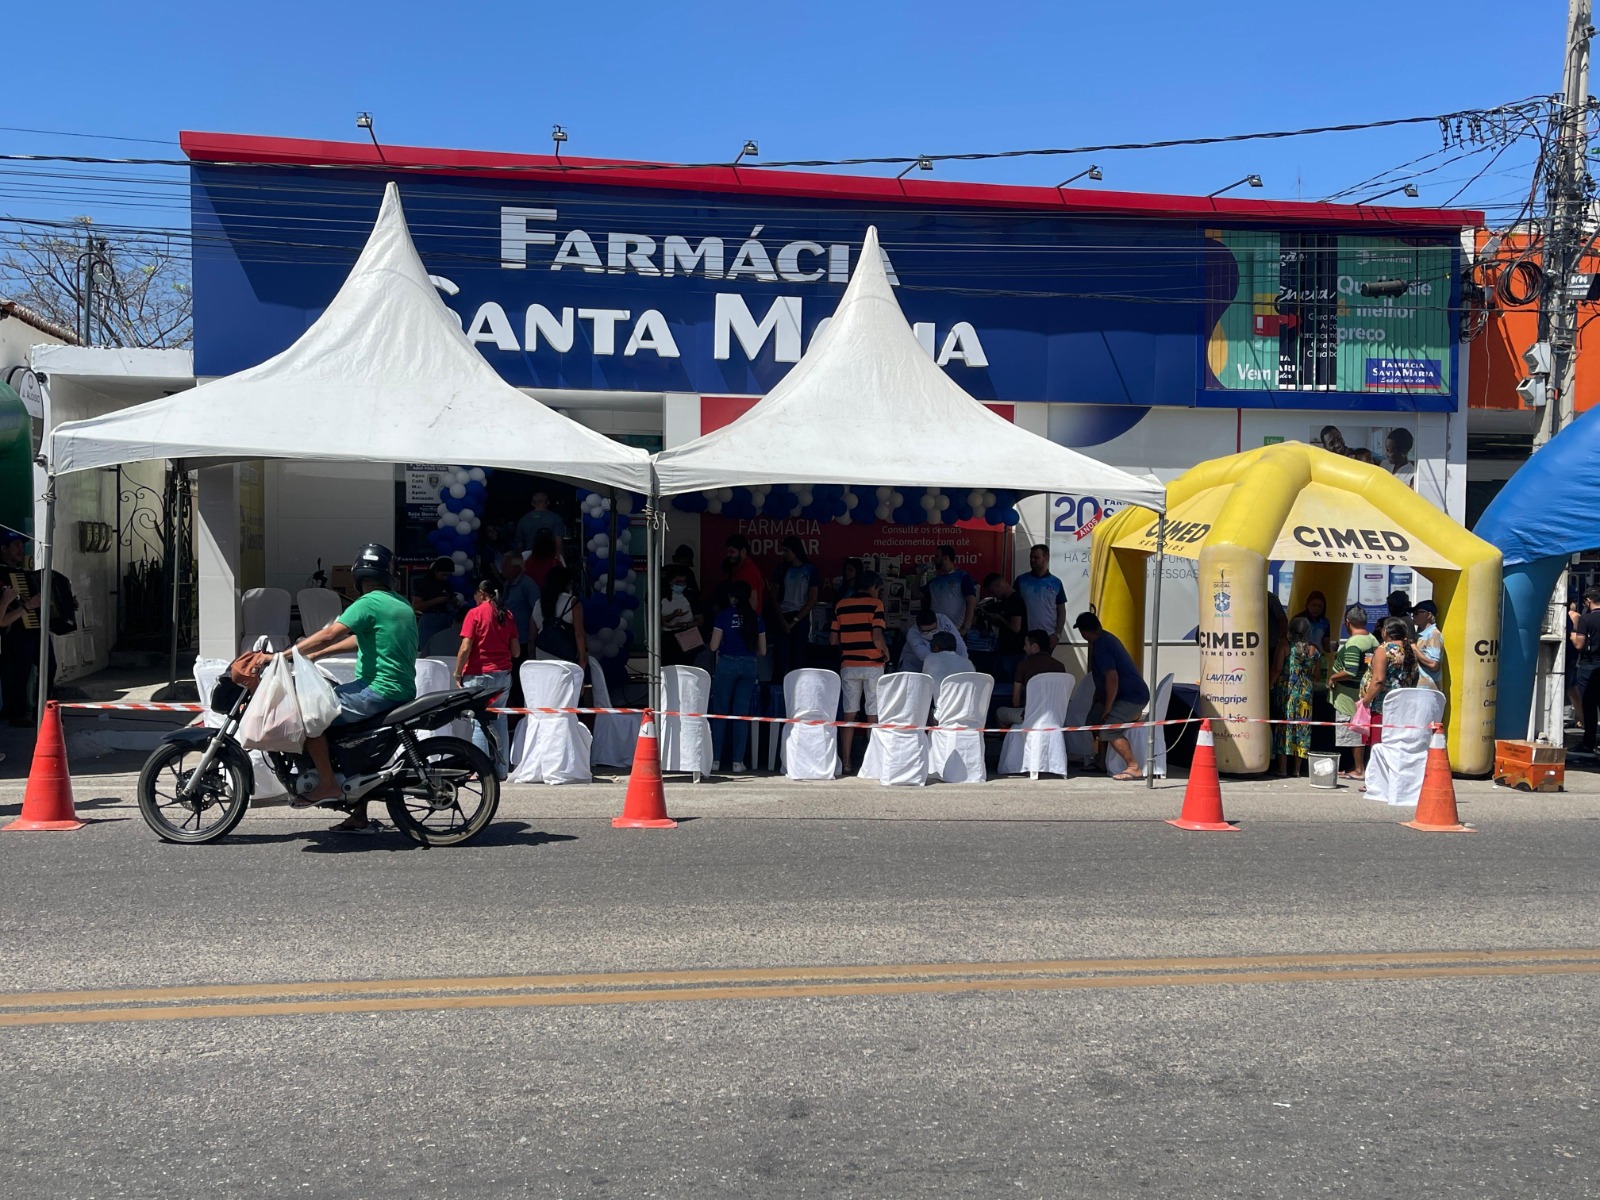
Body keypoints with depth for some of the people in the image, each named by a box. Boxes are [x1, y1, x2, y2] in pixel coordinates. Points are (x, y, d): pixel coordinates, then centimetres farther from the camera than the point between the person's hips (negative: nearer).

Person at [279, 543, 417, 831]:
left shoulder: (370, 602, -11)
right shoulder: (402, 605, 17)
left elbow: (328, 635, -17)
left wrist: (282, 655, -9)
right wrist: (316, 655, 25)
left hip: (377, 691, -10)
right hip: (402, 693, 10)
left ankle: (327, 783, -7)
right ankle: (359, 818, 26)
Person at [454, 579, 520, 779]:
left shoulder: (475, 613, -6)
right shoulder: (507, 615, 8)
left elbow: (465, 648, -12)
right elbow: (516, 652, 8)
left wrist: (458, 674, -4)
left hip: (479, 675, -5)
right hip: (503, 675, 5)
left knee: (479, 722, -2)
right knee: (499, 720, 10)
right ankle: (500, 770, 10)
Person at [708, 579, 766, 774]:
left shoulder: (724, 615, -4)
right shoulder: (756, 618, 4)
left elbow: (714, 646, -4)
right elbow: (762, 650, 8)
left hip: (726, 665, -2)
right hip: (749, 666, 2)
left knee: (720, 714, 7)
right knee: (742, 715, 6)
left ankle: (715, 759, 8)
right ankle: (737, 762, 4)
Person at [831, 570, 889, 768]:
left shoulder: (841, 605, 8)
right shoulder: (875, 604, -5)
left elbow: (833, 639, 8)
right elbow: (877, 638, -14)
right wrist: (886, 652, 4)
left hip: (848, 665, 3)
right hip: (872, 665, -3)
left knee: (849, 714, 8)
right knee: (873, 715, 4)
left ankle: (846, 761, 7)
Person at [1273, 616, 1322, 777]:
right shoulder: (1314, 650, 4)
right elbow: (1317, 676, 9)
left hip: (1285, 690, -3)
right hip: (1305, 693, 3)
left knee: (1284, 727, 2)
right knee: (1302, 728, 9)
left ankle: (1283, 768, 1)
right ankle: (1296, 768, 11)